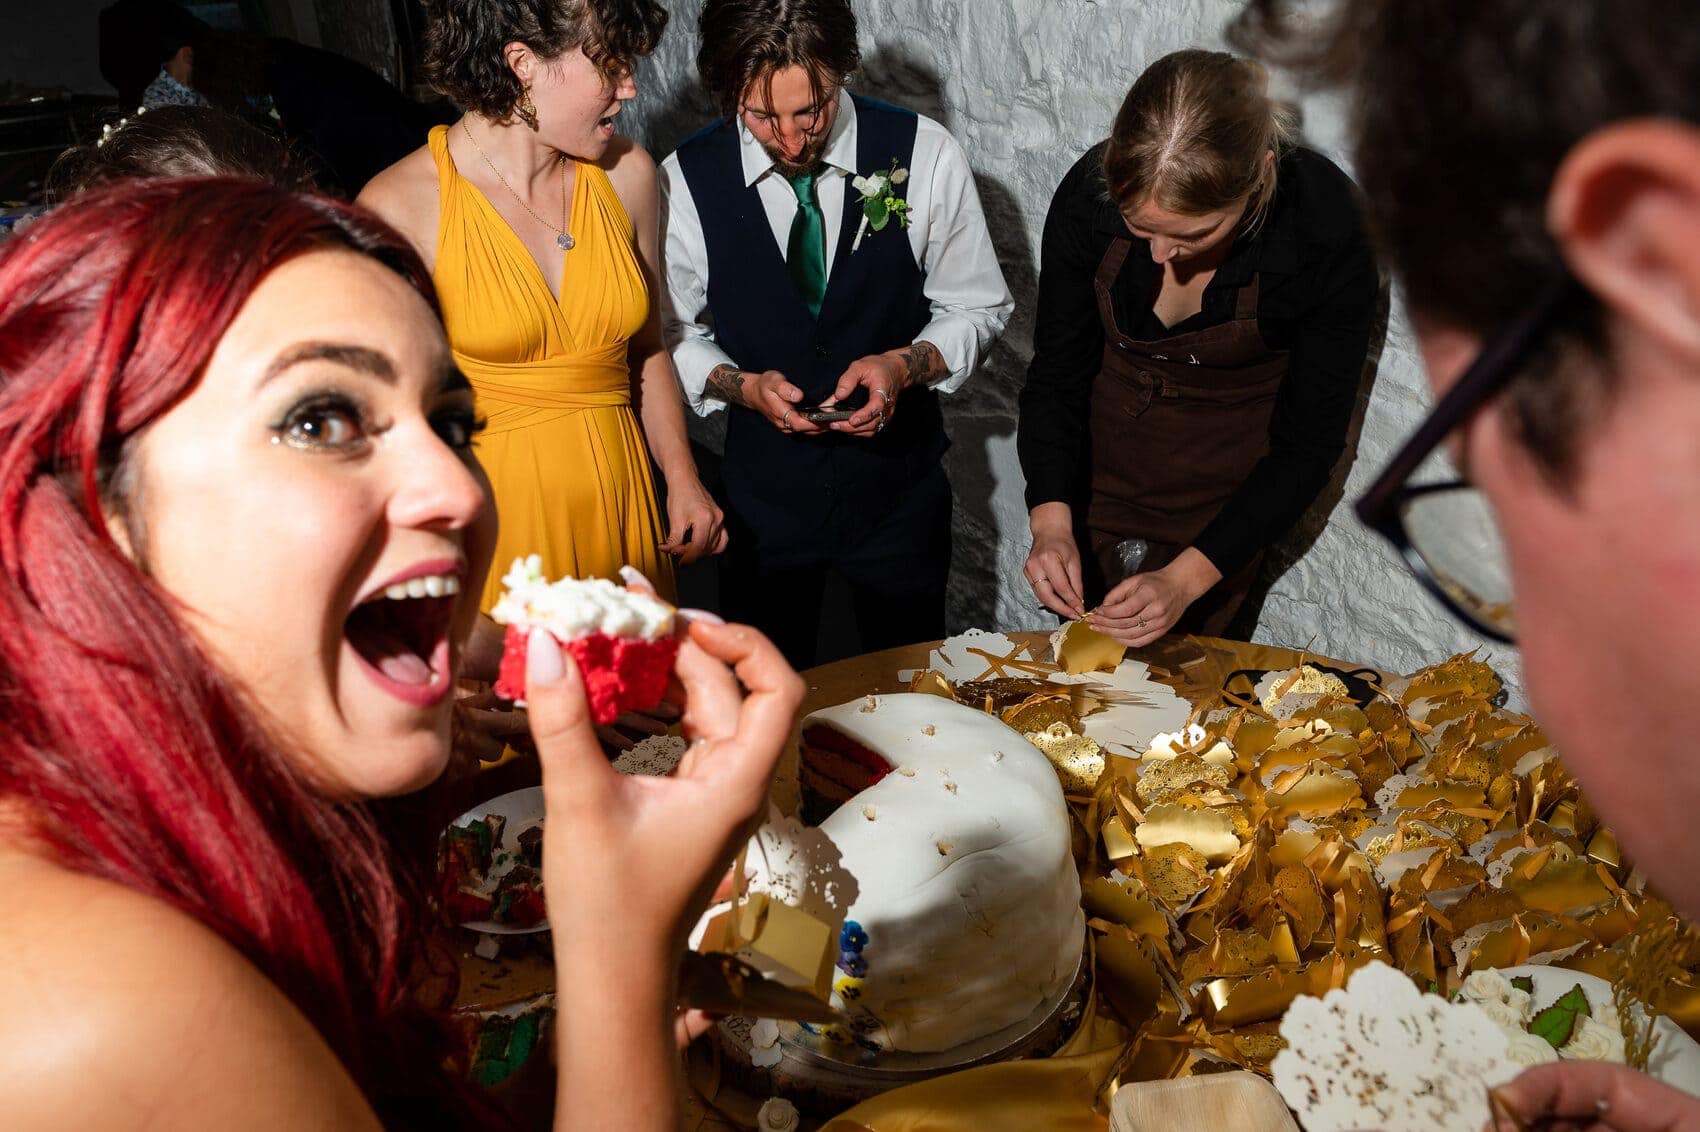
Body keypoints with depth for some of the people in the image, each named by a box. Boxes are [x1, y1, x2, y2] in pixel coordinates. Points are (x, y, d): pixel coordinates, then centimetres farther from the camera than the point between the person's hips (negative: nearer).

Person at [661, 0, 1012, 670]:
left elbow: (978, 308, -1)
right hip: (763, 488, 0)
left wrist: (905, 364, -19)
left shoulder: (924, 155, -12)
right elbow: (672, 334, 0)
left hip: (900, 488, 0)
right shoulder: (686, 180, -12)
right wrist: (738, 384, -18)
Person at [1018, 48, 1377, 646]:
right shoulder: (1089, 192, -25)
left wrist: (1186, 579, -27)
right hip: (1100, 454, 2)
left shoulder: (1327, 227, -28)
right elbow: (1056, 374, -11)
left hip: (1228, 478, -2)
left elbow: (1308, 445, -19)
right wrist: (1051, 522, -26)